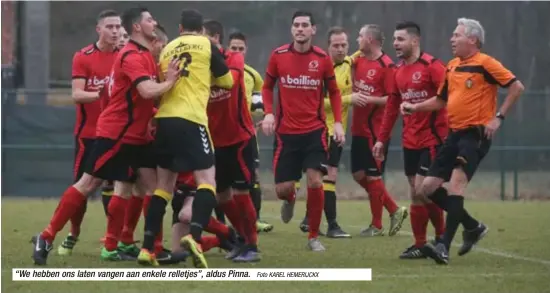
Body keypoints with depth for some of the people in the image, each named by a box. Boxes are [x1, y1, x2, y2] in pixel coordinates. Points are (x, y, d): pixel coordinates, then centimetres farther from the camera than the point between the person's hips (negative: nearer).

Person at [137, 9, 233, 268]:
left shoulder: (168, 48, 19)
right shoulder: (206, 45, 6)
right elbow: (227, 82, 13)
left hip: (164, 118, 5)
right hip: (190, 119, -5)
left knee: (164, 184, 13)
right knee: (206, 179, -4)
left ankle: (147, 248, 6)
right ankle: (194, 236, -28)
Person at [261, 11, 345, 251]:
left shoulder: (322, 59, -2)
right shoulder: (278, 56, -2)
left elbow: (334, 92, 9)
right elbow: (267, 87, 11)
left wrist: (338, 122, -3)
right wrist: (268, 113, -6)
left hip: (314, 131, -1)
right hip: (286, 132, 1)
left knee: (315, 181, -13)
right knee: (282, 189, -2)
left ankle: (314, 237, 4)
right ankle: (290, 200, 39)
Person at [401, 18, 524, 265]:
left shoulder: (485, 63, -9)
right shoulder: (452, 67, 14)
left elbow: (517, 87, -12)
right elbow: (441, 100, 26)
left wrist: (498, 117, -16)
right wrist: (415, 107, 12)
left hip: (476, 134, -8)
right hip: (455, 133, 8)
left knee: (456, 184, -23)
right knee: (428, 187, 4)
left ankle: (444, 248, -26)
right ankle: (473, 227, 20)